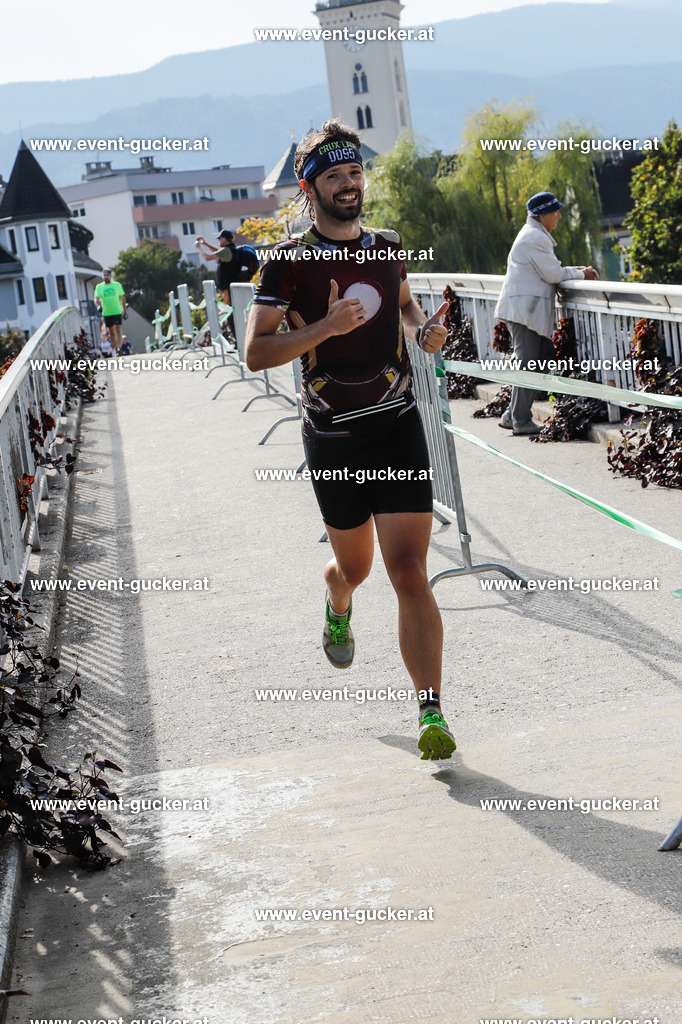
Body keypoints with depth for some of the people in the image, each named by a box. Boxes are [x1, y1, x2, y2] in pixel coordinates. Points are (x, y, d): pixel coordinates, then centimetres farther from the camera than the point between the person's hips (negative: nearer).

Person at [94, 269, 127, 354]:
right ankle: (115, 348, 21)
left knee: (118, 330, -14)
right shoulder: (99, 287, 3)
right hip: (106, 313, 2)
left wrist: (125, 311, 9)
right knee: (111, 332, 9)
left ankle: (119, 349, -20)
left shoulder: (117, 285, 3)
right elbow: (96, 299, -6)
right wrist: (98, 306, -28)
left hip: (117, 312, -2)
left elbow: (122, 298, 9)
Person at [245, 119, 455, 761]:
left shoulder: (387, 247, 8)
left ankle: (431, 716, -12)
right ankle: (337, 610, 55)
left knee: (409, 574, -10)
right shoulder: (290, 261, -6)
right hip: (332, 440, -1)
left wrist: (423, 329, 6)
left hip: (399, 426, 2)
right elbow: (255, 352, -11)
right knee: (353, 566, 16)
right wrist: (326, 327, -23)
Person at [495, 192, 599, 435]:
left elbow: (549, 270, 26)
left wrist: (578, 270, 14)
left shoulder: (533, 235, 22)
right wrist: (581, 275, 1)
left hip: (525, 310, 11)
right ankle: (521, 421, -3)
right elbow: (553, 274, -14)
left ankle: (512, 416, 13)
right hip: (524, 311, -11)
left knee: (543, 359, 11)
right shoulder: (536, 238, -13)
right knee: (528, 365, -8)